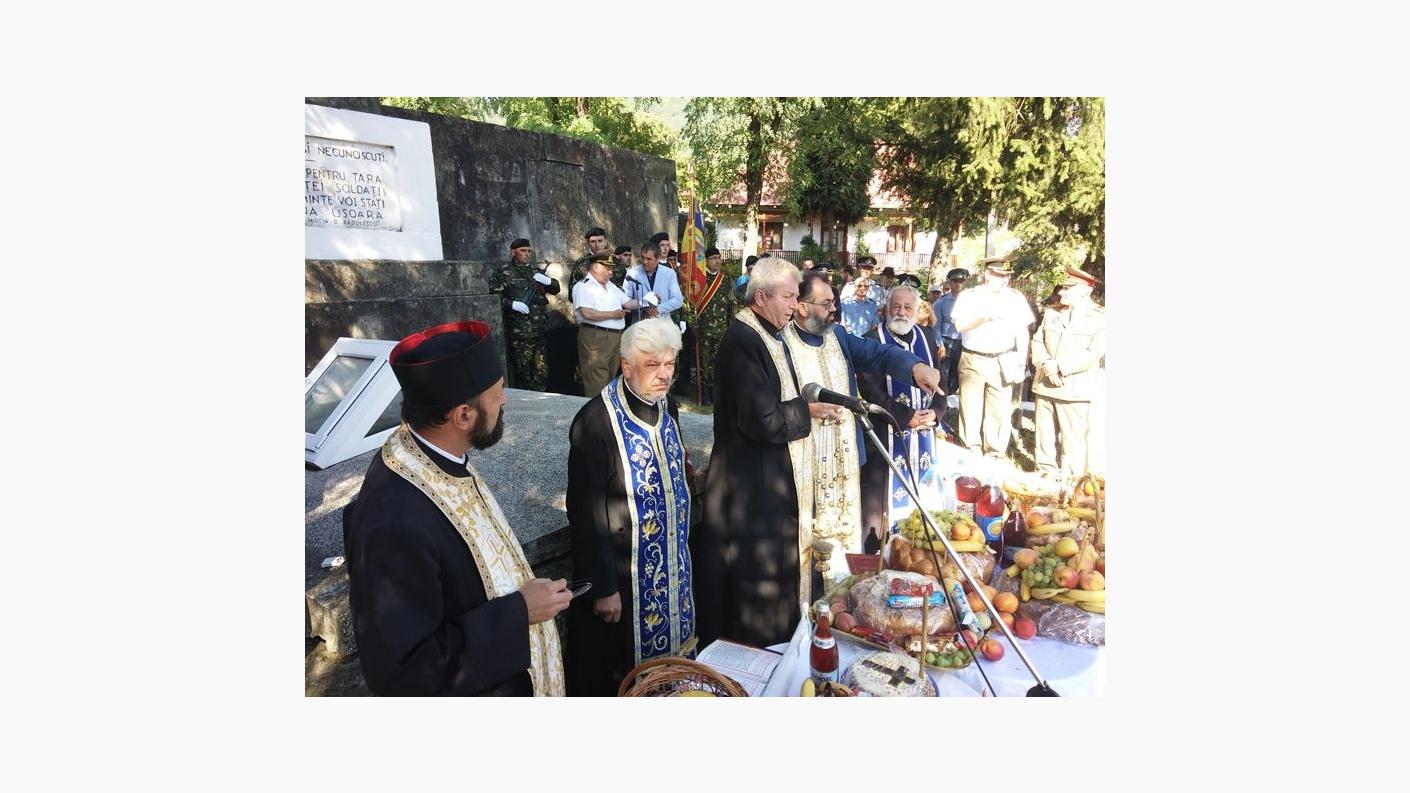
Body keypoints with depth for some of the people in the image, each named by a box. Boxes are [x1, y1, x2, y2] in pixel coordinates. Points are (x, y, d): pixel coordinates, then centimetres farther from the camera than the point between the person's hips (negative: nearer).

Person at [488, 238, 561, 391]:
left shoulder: (537, 270, 18)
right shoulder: (503, 272, 1)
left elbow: (556, 289, 19)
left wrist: (548, 281, -2)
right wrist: (512, 304, -19)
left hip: (541, 330, 5)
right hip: (519, 332, -5)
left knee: (541, 371, 9)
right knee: (523, 372, -1)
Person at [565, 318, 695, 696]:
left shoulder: (666, 405, -1)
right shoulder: (596, 421, -24)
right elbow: (586, 513, -20)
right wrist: (603, 587, -16)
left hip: (672, 567, 7)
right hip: (621, 574, -7)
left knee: (669, 657, 23)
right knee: (621, 672, 12)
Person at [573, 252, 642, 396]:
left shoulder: (611, 286, 20)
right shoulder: (583, 287, -7)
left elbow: (628, 303, 20)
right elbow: (587, 313, -20)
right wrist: (612, 314, -13)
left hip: (616, 336, 9)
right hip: (595, 337, -9)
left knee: (613, 378, 14)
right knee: (597, 384, -8)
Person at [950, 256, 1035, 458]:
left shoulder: (1016, 298, 6)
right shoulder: (969, 296, 1)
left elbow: (1022, 332, 7)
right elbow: (960, 325, -12)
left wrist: (1022, 364, 3)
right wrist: (986, 316, -25)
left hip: (1003, 363, 1)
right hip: (973, 361, -1)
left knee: (1001, 410, 0)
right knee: (971, 408, 3)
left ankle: (996, 453, 10)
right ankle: (971, 449, 15)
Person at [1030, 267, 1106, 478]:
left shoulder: (1100, 318, -2)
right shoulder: (1051, 313, 16)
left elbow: (1094, 353, -13)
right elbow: (1037, 341, 10)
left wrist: (1059, 366, -16)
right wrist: (1046, 365, -9)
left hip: (1075, 389, -5)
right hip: (1045, 385, 5)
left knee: (1073, 440, -3)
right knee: (1044, 436, 12)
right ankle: (1046, 474, 25)